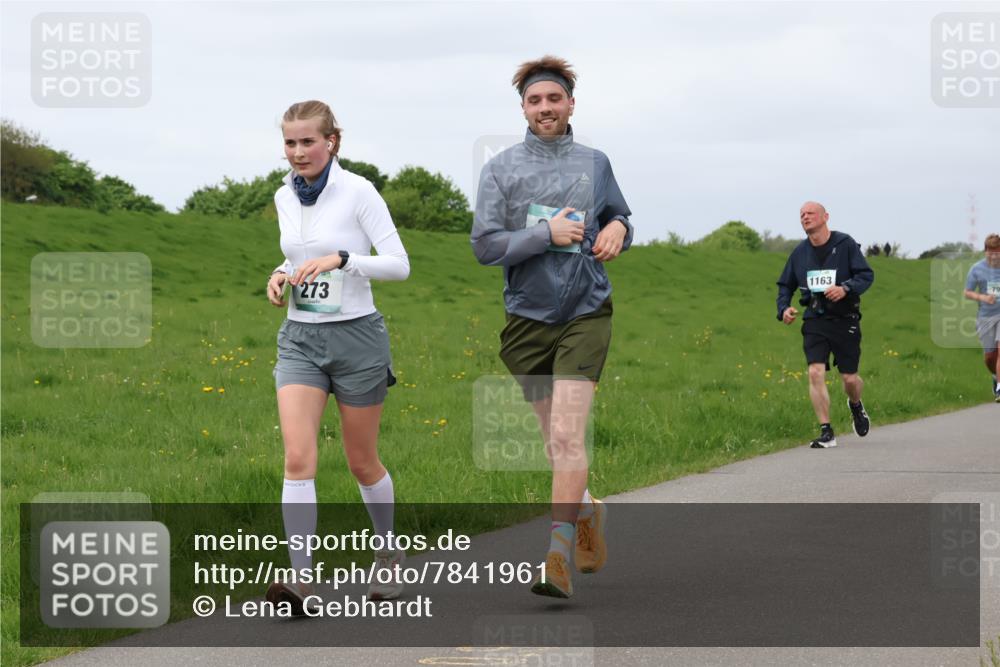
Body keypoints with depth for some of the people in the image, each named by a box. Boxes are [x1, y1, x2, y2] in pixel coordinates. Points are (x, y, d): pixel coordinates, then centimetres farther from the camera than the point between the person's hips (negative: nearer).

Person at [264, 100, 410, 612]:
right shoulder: (285, 198, 7)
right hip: (300, 339, 4)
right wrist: (281, 275, 0)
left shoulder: (358, 192, -10)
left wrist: (340, 259, -25)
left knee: (362, 463, 9)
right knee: (298, 459, -14)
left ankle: (389, 555, 34)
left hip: (355, 335, -4)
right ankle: (302, 578, -18)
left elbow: (399, 264, -12)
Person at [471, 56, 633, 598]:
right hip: (528, 317, 1)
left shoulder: (595, 163, 8)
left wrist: (617, 230, 0)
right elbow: (484, 245, -5)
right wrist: (547, 234, -16)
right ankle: (586, 510, 40)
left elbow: (618, 217, 24)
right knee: (555, 440, 12)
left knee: (567, 435, -16)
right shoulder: (501, 168, 2)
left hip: (586, 314, -1)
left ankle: (558, 556, -17)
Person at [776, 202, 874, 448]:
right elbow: (785, 285, 18)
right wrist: (784, 308, 0)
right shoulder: (799, 252, 7)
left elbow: (867, 275, -8)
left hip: (845, 320, -2)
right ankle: (826, 432, -10)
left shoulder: (845, 244, -5)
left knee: (849, 378, 3)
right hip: (815, 321, 2)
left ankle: (856, 405, 40)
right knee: (815, 372, -15)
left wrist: (845, 288, -26)